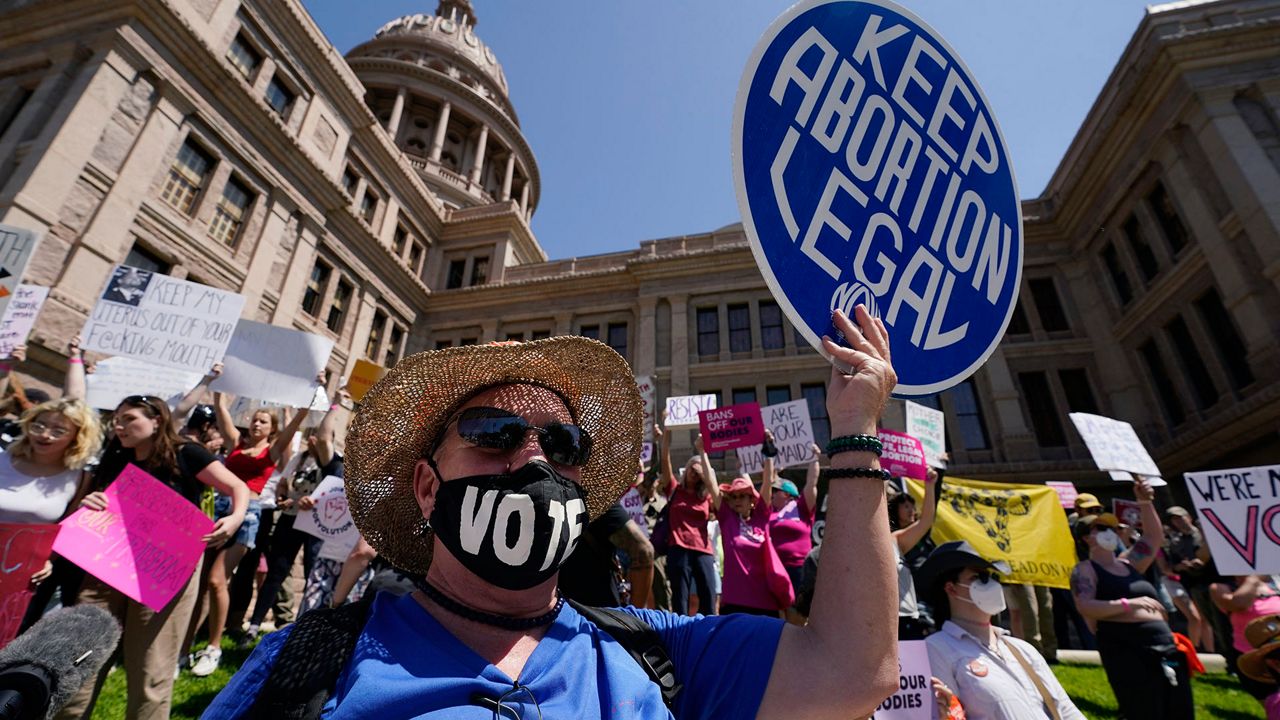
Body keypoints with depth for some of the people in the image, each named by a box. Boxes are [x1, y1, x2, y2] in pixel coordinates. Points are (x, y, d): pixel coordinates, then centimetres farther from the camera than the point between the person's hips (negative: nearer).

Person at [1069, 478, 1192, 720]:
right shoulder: (1085, 570, -3)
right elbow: (1085, 608, -16)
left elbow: (1156, 537, 20)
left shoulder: (1128, 562, 19)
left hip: (1164, 647, 8)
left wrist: (1145, 502, 9)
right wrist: (1128, 604, -26)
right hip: (1125, 650, -8)